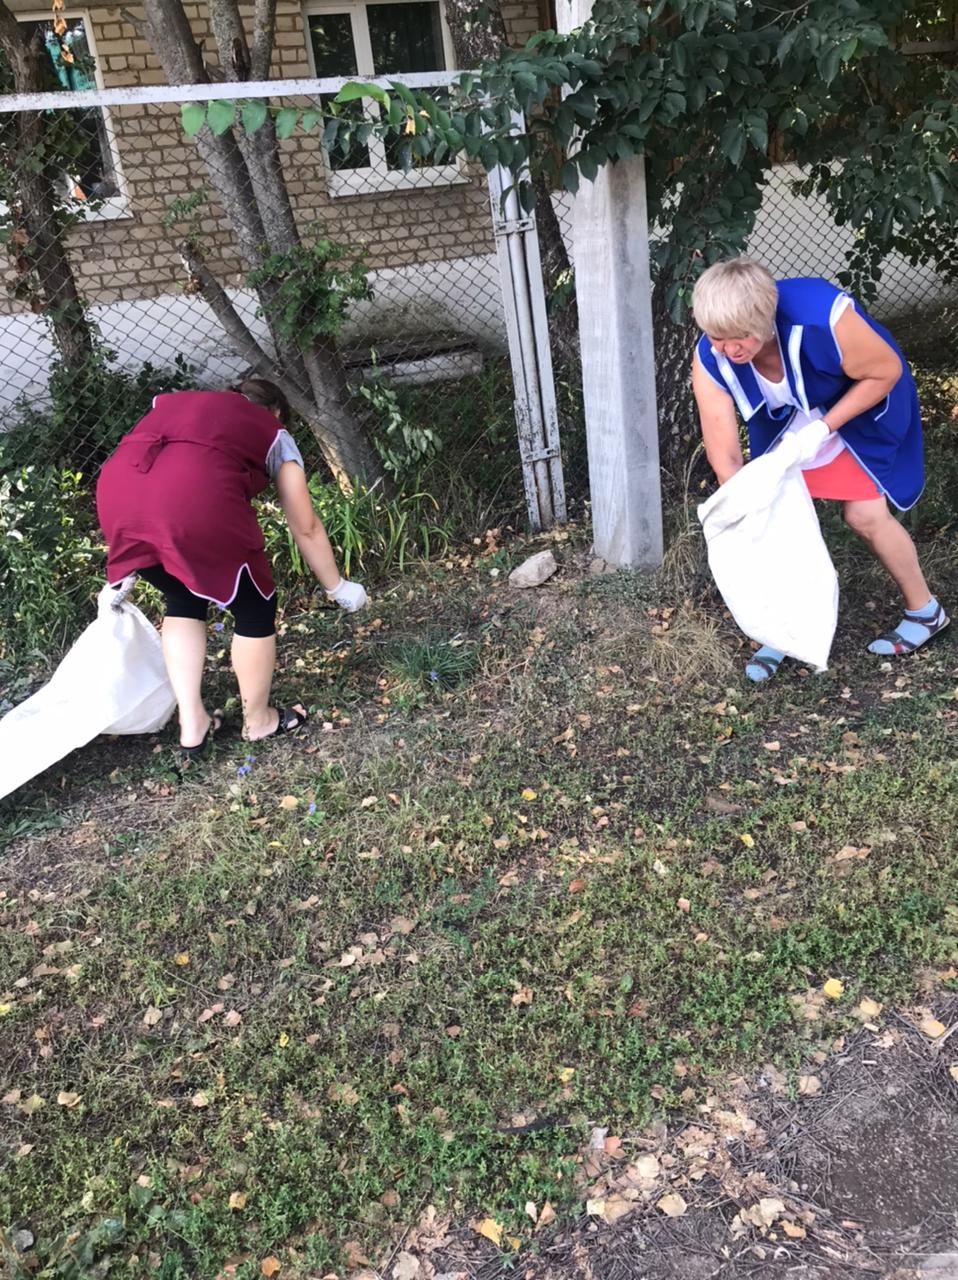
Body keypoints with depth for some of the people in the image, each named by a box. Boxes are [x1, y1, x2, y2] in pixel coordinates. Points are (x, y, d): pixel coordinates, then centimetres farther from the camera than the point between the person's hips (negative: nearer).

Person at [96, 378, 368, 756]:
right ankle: (258, 721, 33)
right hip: (196, 499, -5)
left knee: (182, 601, 28)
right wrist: (337, 587, 42)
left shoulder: (174, 403, 37)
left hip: (116, 493, 5)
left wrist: (128, 571, 38)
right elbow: (306, 528, 29)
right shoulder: (275, 435, 27)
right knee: (255, 609, 18)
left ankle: (191, 725, 29)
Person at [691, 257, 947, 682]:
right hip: (784, 420, 4)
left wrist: (822, 429, -30)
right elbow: (725, 458, -25)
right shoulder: (710, 362, -29)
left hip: (862, 406, -3)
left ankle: (925, 611, 18)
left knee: (865, 513, -6)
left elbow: (887, 371, -24)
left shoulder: (821, 315, -40)